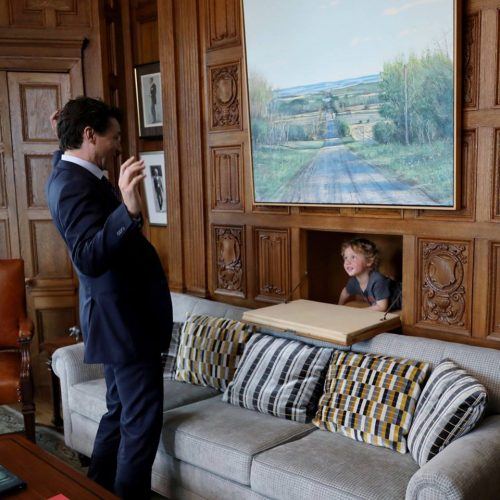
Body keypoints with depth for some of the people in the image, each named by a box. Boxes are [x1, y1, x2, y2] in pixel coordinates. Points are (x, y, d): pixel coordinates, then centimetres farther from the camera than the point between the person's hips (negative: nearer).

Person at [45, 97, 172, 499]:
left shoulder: (69, 172, 10)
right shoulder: (74, 184, -21)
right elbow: (89, 259, -34)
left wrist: (66, 131, 28)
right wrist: (128, 210, -47)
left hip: (117, 315, 11)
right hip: (125, 318, -11)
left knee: (121, 413, 20)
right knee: (143, 420, -2)